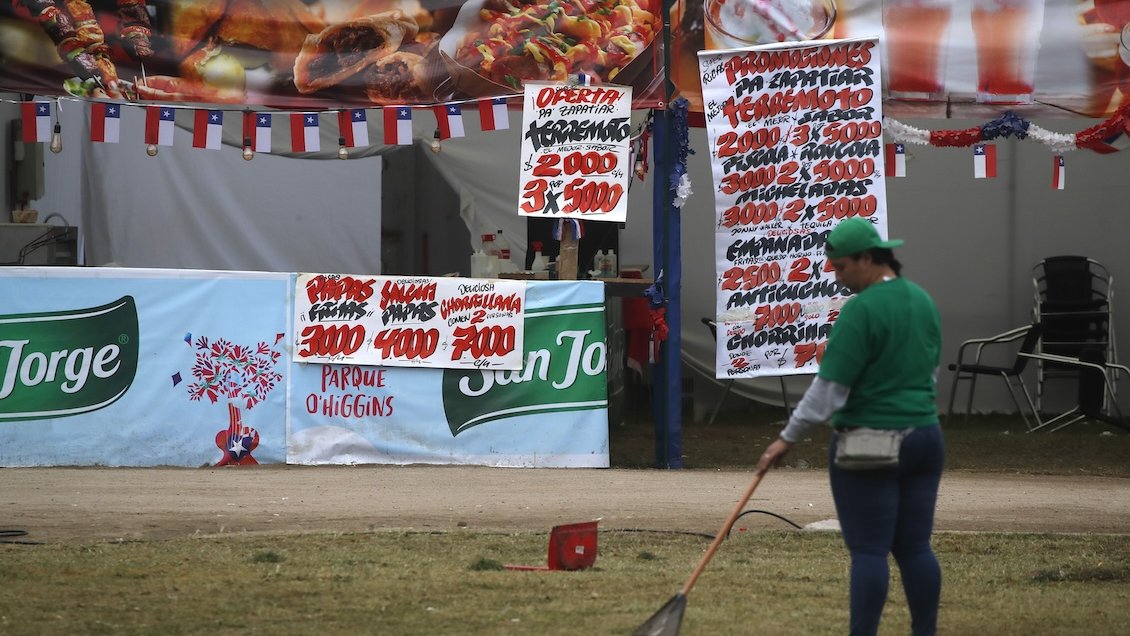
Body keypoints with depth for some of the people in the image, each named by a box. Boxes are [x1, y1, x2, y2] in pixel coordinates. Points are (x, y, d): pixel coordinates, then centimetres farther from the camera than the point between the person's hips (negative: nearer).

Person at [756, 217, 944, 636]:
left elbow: (829, 390, -16)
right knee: (915, 547, 10)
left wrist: (788, 439, -9)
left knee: (868, 550, -5)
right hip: (923, 438, 8)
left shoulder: (861, 310, -16)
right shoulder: (923, 301, 10)